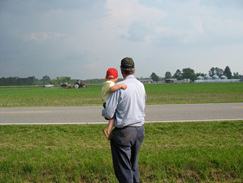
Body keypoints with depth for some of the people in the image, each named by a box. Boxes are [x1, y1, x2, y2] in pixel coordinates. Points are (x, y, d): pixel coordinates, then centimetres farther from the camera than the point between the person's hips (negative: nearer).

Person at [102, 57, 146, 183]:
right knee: (134, 165, 22)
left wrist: (103, 112, 6)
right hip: (140, 130, 7)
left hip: (124, 132, -7)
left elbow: (108, 114, -16)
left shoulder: (119, 87, -16)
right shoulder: (141, 86, 4)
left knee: (123, 168, 4)